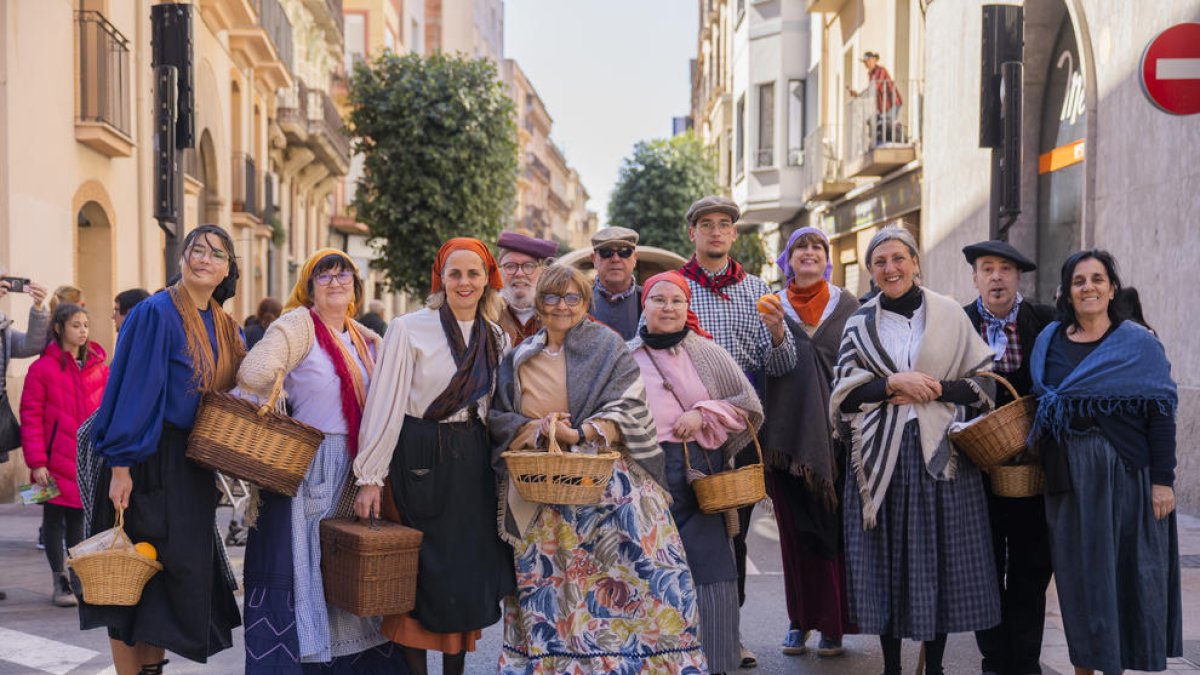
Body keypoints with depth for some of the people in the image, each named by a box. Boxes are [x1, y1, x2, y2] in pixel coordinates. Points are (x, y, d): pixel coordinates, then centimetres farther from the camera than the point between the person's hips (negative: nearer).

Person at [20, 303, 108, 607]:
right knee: (55, 517, 5)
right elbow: (30, 417, -7)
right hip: (56, 461, -3)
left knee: (79, 517, 11)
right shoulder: (43, 368, -6)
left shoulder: (99, 367, 8)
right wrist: (36, 462, -11)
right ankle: (60, 582, 13)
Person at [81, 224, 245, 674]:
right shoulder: (156, 313, -12)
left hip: (194, 467, 7)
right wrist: (120, 466, -20)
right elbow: (132, 391, -17)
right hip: (149, 462, -7)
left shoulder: (226, 329, 11)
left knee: (180, 573, 11)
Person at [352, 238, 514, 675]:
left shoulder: (497, 339, 9)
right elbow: (385, 405, -9)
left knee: (468, 576, 8)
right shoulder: (409, 330, -7)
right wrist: (370, 478, -12)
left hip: (473, 463, 5)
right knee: (420, 576, 0)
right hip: (420, 459, -5)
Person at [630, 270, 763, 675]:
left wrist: (703, 414, -5)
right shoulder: (626, 357, 8)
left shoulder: (706, 353, 7)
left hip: (698, 475, 0)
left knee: (706, 572, -2)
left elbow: (750, 406, 8)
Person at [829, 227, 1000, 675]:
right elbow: (846, 393, 2)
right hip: (882, 455, 1)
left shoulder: (950, 315, 5)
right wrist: (893, 384, -13)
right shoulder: (860, 325, 8)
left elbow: (982, 382, 3)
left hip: (939, 451, -1)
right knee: (886, 557, 2)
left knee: (940, 555, 1)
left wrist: (931, 390, -11)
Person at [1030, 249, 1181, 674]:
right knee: (1077, 570, 8)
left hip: (1126, 472, -3)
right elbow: (1040, 406, 10)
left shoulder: (1139, 344, -2)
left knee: (1123, 571, 4)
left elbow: (1160, 415, -6)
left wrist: (1162, 479, -12)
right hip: (1069, 475, 3)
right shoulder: (1050, 341, 8)